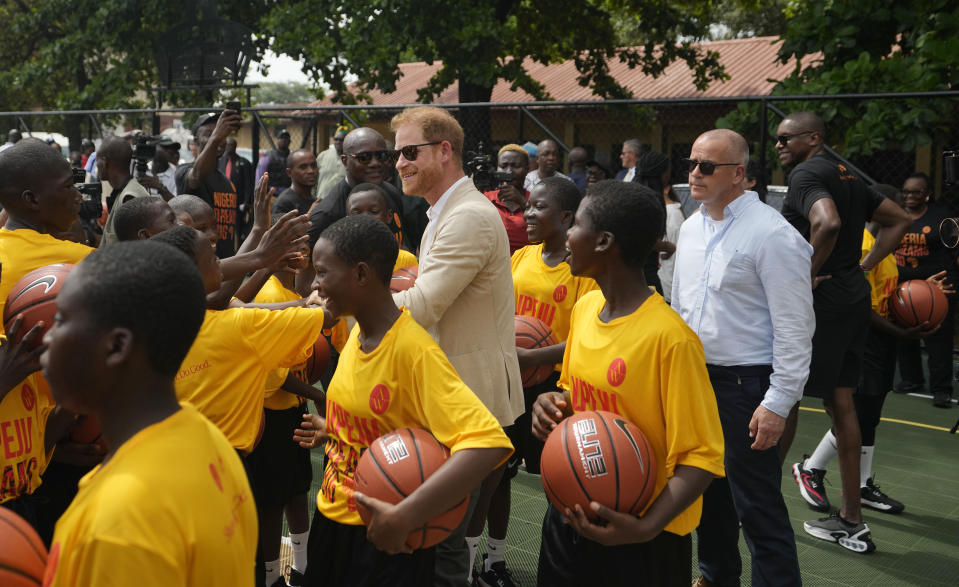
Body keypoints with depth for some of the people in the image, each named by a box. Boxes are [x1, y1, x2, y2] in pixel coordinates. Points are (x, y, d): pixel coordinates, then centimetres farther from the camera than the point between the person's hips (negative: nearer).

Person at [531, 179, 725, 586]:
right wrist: (554, 405, -4)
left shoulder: (670, 337, -21)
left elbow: (701, 457, -19)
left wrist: (647, 527, -30)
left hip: (639, 535, -6)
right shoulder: (585, 307, 1)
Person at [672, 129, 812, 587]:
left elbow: (794, 326, -17)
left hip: (745, 384, -8)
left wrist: (778, 404, -18)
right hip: (694, 377, 8)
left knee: (757, 505, -4)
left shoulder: (772, 234, -16)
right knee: (707, 488, 21)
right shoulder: (692, 227, 9)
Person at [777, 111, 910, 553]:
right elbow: (899, 221, 23)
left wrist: (809, 273, -19)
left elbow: (827, 222, -31)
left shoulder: (806, 173, -11)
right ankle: (851, 521, 18)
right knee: (840, 402, 13)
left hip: (818, 300, -9)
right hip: (853, 297, 9)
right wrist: (863, 267, 15)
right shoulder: (847, 175, 16)